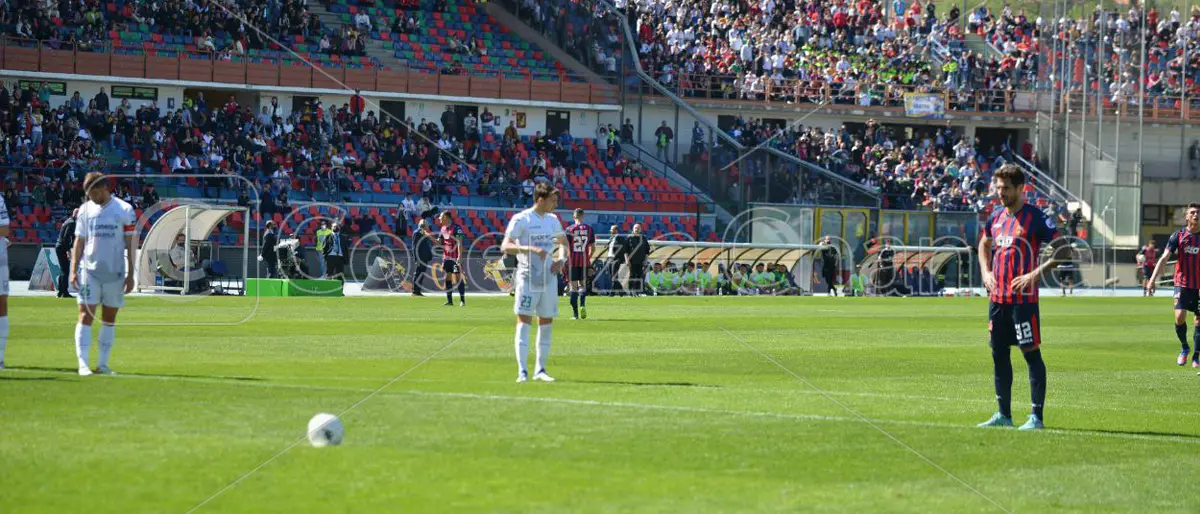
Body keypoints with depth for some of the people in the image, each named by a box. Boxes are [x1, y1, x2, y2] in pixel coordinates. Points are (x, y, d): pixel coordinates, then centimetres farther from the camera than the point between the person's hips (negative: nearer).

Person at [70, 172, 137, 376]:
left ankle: (103, 363, 12)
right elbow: (79, 242, 10)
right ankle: (83, 364, -10)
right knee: (85, 316, -7)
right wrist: (74, 269, 1)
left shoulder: (124, 210, -2)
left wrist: (130, 275, -3)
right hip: (89, 270, 1)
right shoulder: (86, 209, 6)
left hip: (115, 273, -1)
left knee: (109, 319, 6)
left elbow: (131, 244, 0)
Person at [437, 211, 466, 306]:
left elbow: (459, 243, -16)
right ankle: (449, 301, 9)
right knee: (447, 279, 6)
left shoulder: (456, 228, -11)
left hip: (454, 258, -7)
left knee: (458, 278, -5)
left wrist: (459, 256, -22)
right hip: (446, 257, 7)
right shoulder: (443, 229, 13)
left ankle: (462, 300, 0)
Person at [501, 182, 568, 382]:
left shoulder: (553, 220, 10)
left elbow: (563, 243, 26)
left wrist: (561, 259, 5)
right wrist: (531, 249, -29)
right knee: (524, 323, -8)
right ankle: (522, 371, -10)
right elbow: (505, 246, -17)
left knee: (546, 324, 8)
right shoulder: (521, 220, -9)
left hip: (549, 279, 6)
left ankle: (540, 370, 17)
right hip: (527, 278, -6)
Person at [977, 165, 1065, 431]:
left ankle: (1036, 416, -1)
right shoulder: (997, 217, 11)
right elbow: (984, 244, 30)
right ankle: (1004, 414, 19)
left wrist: (1036, 274, -20)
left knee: (1031, 353, -4)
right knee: (999, 353, 10)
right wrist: (986, 272, 14)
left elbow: (1062, 250, -13)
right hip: (998, 297, 7)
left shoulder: (1034, 217, -10)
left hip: (1023, 298, -7)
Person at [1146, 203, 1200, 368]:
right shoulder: (1178, 236, -1)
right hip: (1182, 284, -1)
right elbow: (1164, 258, -7)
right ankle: (1184, 348, 12)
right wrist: (1153, 279, -17)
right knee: (1179, 317, -14)